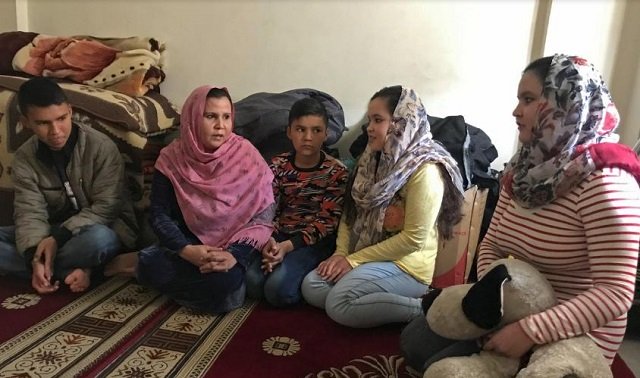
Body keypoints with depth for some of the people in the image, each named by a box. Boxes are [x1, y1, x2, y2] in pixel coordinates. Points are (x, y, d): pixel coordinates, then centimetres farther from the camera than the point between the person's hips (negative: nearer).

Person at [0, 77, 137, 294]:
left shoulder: (101, 147, -18)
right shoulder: (24, 159, -6)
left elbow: (106, 207, -20)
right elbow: (30, 213, -14)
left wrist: (59, 236, -29)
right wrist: (34, 257, -32)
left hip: (101, 228, -5)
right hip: (55, 232, 5)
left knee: (98, 239, -41)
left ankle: (48, 271, -14)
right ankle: (71, 271, -23)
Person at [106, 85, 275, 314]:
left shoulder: (246, 156, -11)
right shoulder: (172, 158, -6)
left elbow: (263, 215, -12)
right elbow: (159, 215, -6)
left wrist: (235, 255, -26)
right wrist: (186, 250, -24)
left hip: (232, 244, 1)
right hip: (189, 243, 0)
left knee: (225, 278, -33)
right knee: (155, 266, -33)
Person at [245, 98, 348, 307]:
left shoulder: (336, 171, -7)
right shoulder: (278, 165, 4)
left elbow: (326, 221, -10)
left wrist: (288, 246, -21)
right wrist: (268, 239, -20)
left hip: (315, 240, -3)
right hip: (278, 234, 4)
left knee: (278, 289, -25)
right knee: (252, 282, -21)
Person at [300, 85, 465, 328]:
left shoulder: (425, 170, -18)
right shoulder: (376, 159, 8)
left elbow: (413, 239, -20)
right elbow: (351, 212, 10)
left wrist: (354, 259, -15)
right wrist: (341, 253, -6)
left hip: (407, 264, -8)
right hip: (369, 257, 8)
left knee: (339, 304, -24)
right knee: (311, 287, -8)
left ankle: (423, 308, -11)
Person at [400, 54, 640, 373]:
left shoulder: (604, 183, -23)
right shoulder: (525, 168, 2)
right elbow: (492, 244, 5)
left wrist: (530, 331, -31)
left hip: (572, 334, -7)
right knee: (414, 342, 5)